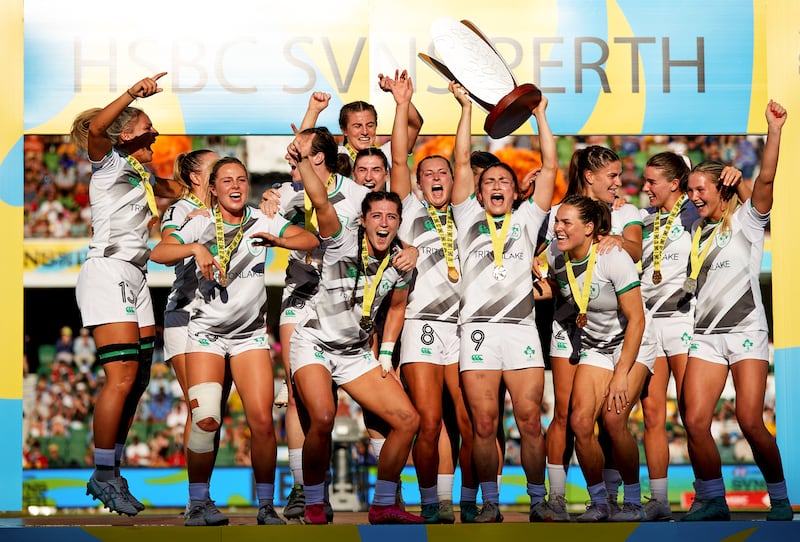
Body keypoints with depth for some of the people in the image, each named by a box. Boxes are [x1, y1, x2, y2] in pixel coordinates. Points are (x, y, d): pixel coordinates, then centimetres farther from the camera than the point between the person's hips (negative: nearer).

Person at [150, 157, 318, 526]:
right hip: (206, 332, -1)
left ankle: (266, 506, 4)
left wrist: (277, 241, -25)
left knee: (262, 421, -9)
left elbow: (311, 240, -6)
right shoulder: (202, 224, -1)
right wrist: (196, 248, -30)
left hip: (250, 334, 1)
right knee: (206, 420, -14)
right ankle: (198, 504, 0)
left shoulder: (261, 222, 3)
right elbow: (158, 254, -13)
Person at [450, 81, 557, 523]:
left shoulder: (526, 219, 18)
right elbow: (462, 163, 11)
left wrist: (540, 114, 14)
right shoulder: (469, 218, 17)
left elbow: (549, 168, 14)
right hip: (477, 328, 0)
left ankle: (538, 501, 4)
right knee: (483, 423, -4)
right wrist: (466, 108, 11)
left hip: (521, 327, 0)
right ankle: (489, 504, 5)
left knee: (530, 420, -5)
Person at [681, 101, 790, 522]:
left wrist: (775, 130, -21)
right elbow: (689, 284, 24)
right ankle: (712, 502, 6)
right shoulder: (697, 232, 18)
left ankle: (781, 500, 3)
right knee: (695, 422, -8)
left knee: (750, 421, -13)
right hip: (706, 334, 5)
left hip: (745, 331, -5)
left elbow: (766, 180, -13)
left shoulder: (745, 219, 3)